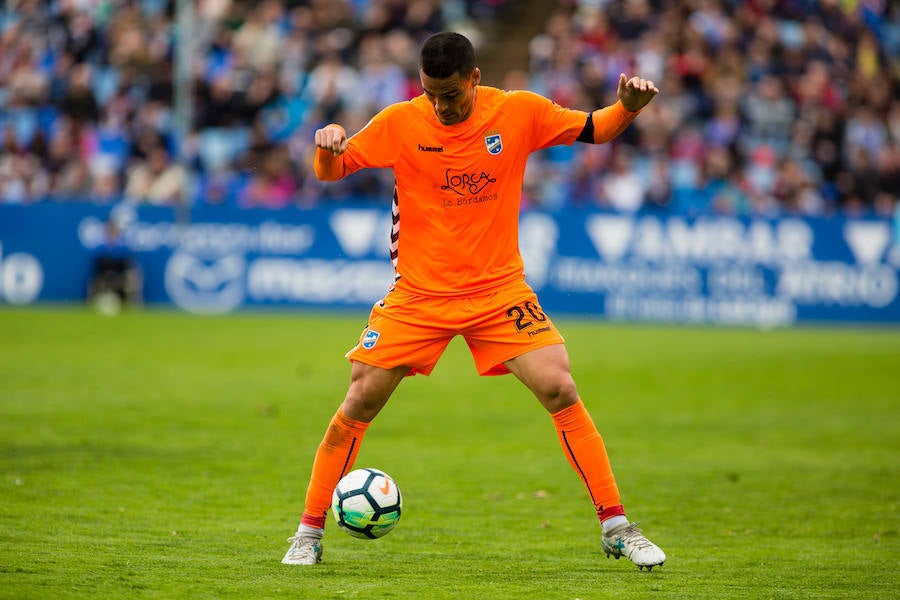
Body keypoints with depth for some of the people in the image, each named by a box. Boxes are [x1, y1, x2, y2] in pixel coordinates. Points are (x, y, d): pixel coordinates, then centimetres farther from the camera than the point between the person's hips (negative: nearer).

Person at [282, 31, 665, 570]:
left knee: (561, 391, -13)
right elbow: (331, 172, 0)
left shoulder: (520, 113, -6)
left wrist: (628, 106, -16)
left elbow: (594, 130, 6)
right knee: (360, 402, -5)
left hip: (500, 290, 0)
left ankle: (615, 527, -3)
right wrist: (328, 145, -24)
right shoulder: (400, 123, -7)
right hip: (418, 294, 0)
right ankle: (310, 533, 10)